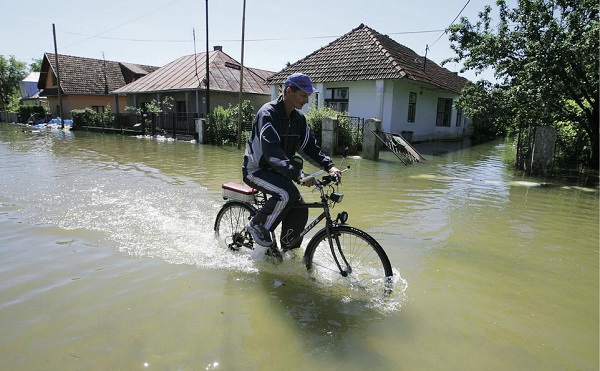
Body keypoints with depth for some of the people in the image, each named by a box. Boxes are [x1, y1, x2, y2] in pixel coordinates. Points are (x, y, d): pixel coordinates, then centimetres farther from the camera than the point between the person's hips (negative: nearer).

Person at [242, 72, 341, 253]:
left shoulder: (298, 118, 4)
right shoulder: (268, 114, -22)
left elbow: (309, 146, 2)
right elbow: (272, 151, -34)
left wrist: (329, 165, -15)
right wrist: (297, 174, -45)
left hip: (276, 171, 7)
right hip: (256, 170, -7)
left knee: (299, 210, -7)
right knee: (288, 193, -31)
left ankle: (288, 252, 11)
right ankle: (257, 225, -10)